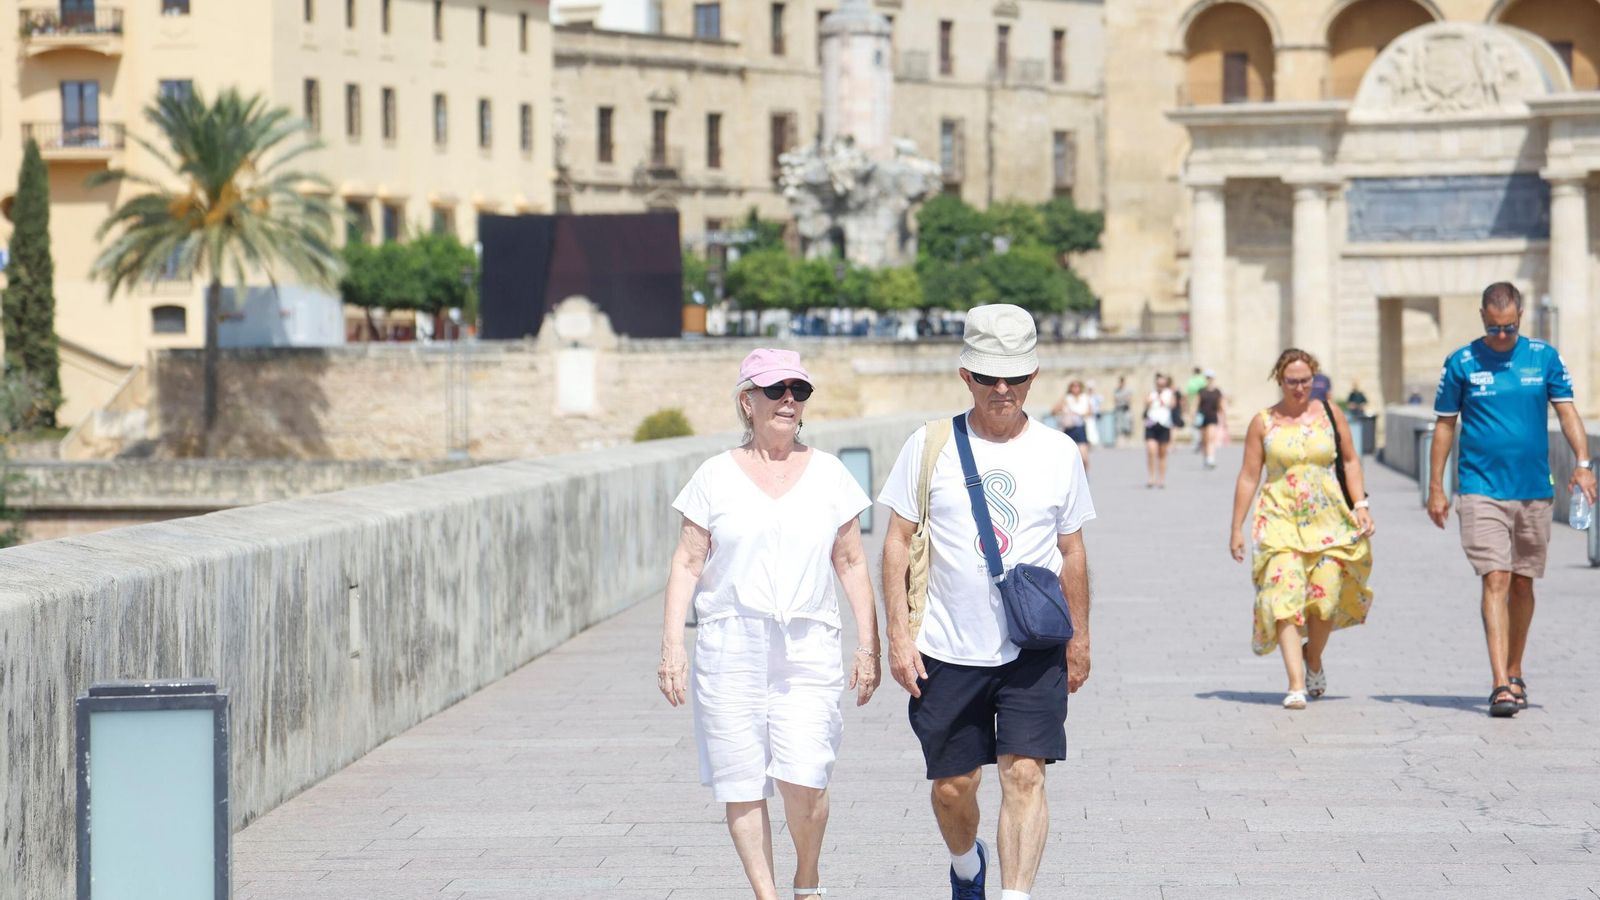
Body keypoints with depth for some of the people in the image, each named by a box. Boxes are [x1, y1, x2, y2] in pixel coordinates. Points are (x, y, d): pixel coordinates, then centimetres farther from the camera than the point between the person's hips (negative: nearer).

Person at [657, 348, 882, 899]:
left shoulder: (829, 473, 9)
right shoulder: (716, 476, 6)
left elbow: (852, 564, 12)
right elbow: (687, 565, 5)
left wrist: (868, 646, 5)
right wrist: (671, 644, -3)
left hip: (808, 648, 0)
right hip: (729, 648, 0)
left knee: (803, 779, -12)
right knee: (742, 783, -2)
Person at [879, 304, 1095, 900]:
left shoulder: (1057, 453, 3)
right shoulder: (929, 446, -1)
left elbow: (1071, 551, 12)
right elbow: (898, 542, 2)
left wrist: (1079, 638, 13)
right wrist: (899, 634, -4)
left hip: (1035, 650, 0)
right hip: (948, 650, 0)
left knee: (1024, 775, -13)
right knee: (951, 787, 9)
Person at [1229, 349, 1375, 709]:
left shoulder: (1330, 414, 7)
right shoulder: (1263, 422, 3)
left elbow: (1350, 460, 15)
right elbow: (1248, 477, 6)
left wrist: (1361, 503, 4)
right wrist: (1236, 528, 5)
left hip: (1328, 521, 1)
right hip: (1280, 519, -1)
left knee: (1325, 598, -1)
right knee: (1285, 598, -15)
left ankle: (1313, 658, 31)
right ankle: (1296, 684, -18)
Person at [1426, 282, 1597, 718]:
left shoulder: (1544, 357, 6)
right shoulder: (1461, 364, 1)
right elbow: (1444, 425, 6)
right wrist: (1436, 488, 3)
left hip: (1534, 491, 3)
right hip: (1482, 490, -2)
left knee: (1523, 584, 11)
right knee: (1496, 580, -13)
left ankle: (1514, 675, 27)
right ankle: (1500, 685, -18)